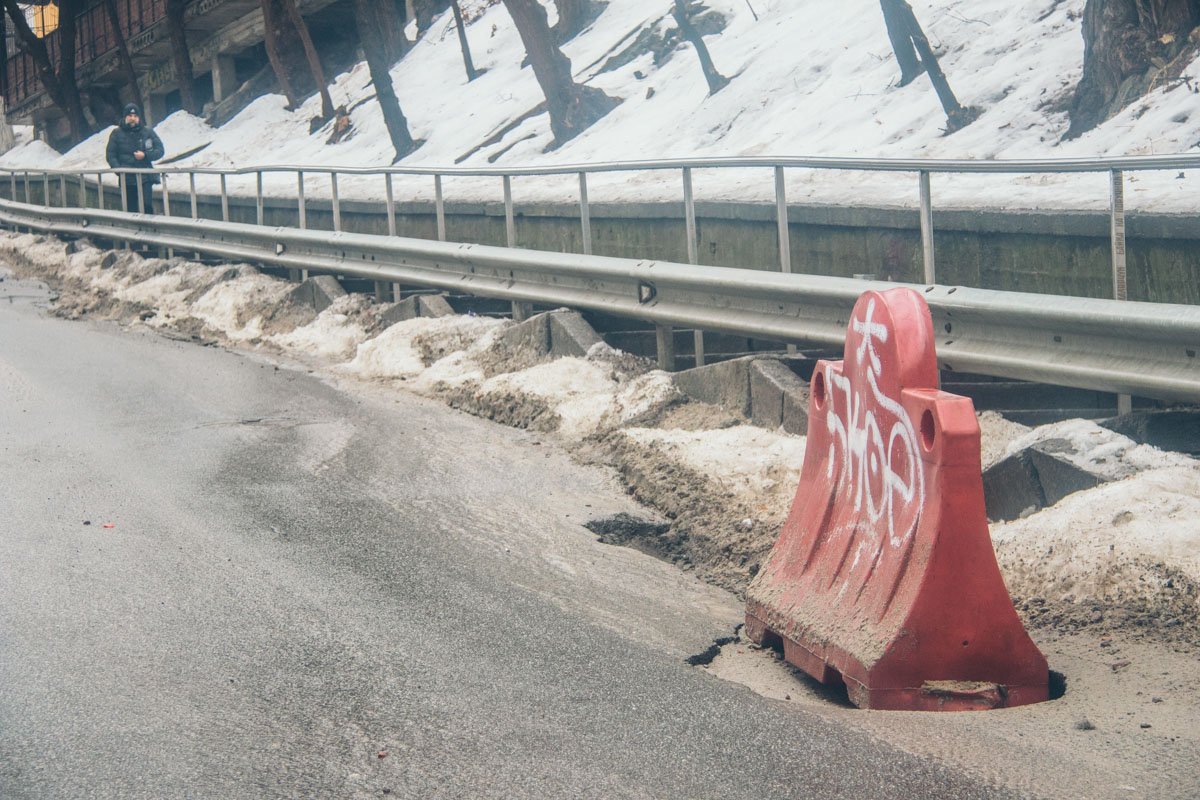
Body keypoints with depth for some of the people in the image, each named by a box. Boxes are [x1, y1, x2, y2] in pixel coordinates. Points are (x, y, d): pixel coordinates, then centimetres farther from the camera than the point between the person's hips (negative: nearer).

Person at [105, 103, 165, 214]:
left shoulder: (147, 131, 6)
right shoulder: (117, 133, 6)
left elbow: (159, 150, 7)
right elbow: (110, 155, 6)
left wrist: (145, 155, -10)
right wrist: (118, 169, -11)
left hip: (145, 177, -1)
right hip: (127, 178, 1)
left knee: (147, 205, -14)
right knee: (130, 208, 2)